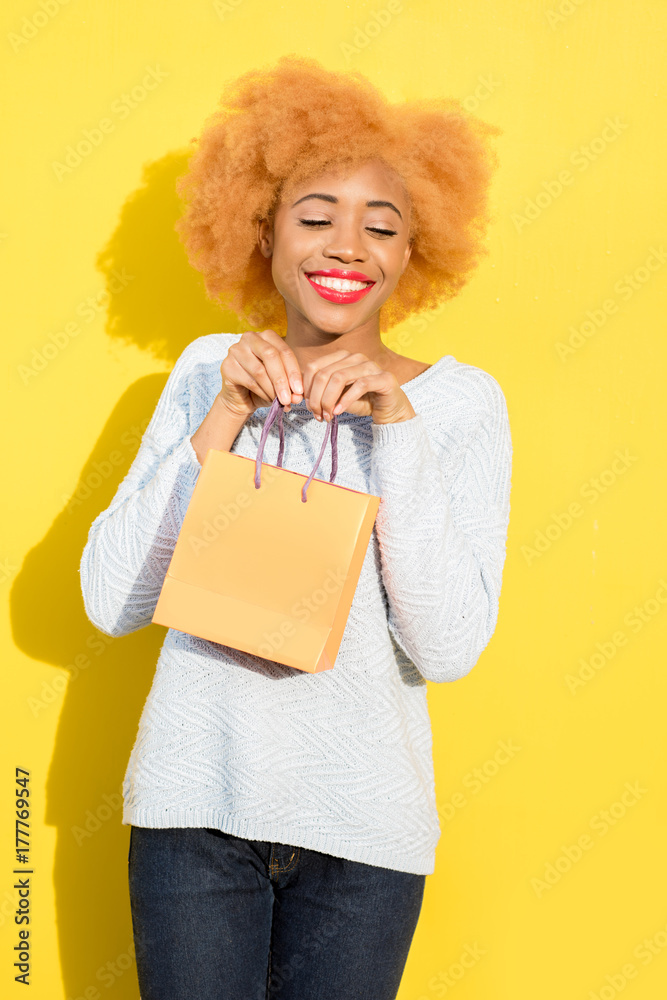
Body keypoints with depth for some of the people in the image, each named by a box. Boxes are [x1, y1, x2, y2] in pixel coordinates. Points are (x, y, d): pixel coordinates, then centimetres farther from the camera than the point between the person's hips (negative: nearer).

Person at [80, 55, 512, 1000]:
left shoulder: (462, 402, -4)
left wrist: (396, 422, -19)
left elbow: (448, 645, -13)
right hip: (194, 804, 1)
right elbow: (111, 601, -5)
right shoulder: (209, 370, 1)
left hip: (363, 830, -1)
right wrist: (224, 418, -14)